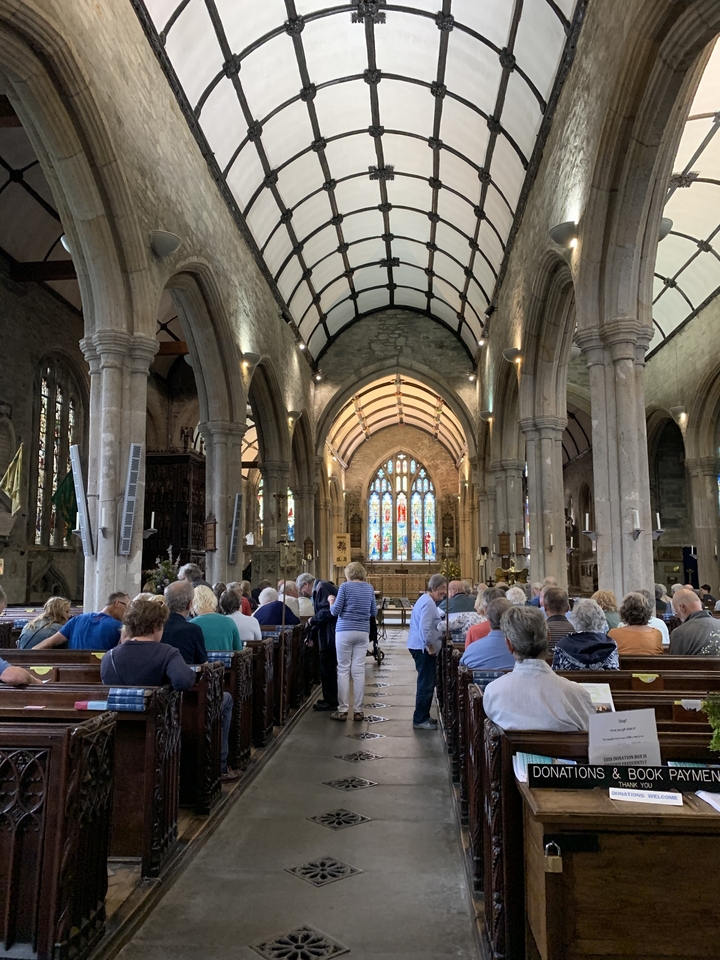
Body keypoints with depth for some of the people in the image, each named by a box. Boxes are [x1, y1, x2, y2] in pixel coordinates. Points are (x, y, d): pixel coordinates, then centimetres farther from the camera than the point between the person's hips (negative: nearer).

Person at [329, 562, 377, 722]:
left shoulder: (345, 586, -5)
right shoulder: (369, 588, 8)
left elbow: (335, 611, -7)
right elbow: (374, 612, 13)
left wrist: (331, 601, 12)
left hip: (345, 631, -4)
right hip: (363, 632, 4)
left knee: (343, 670, 2)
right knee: (359, 670, 3)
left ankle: (342, 710, 3)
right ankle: (358, 711, 5)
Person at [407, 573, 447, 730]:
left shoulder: (426, 600, 16)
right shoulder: (429, 603, -18)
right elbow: (425, 628, -26)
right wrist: (429, 645, -18)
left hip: (420, 647, 11)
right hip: (423, 648, -11)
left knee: (426, 683, 18)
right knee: (426, 685, -4)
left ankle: (423, 716, 28)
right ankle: (420, 720, 4)